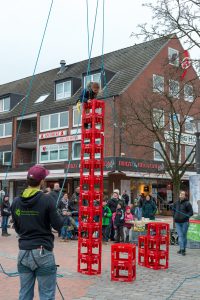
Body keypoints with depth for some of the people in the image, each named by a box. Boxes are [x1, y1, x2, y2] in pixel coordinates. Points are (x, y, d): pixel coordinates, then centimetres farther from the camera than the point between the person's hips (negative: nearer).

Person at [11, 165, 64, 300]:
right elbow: (58, 226, -8)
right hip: (43, 253, -5)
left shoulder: (16, 202, 2)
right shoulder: (47, 199, -12)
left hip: (23, 253, 5)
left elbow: (17, 229, 11)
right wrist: (60, 216, 10)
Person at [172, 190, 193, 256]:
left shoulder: (187, 203, -6)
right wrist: (174, 216, 10)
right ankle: (182, 249, -6)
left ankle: (183, 249, 13)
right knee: (180, 235, -3)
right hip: (177, 222, 3)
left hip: (185, 222, -3)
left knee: (184, 235, 5)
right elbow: (173, 209, 24)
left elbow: (191, 212, -6)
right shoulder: (176, 203, 9)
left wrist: (185, 216, -18)